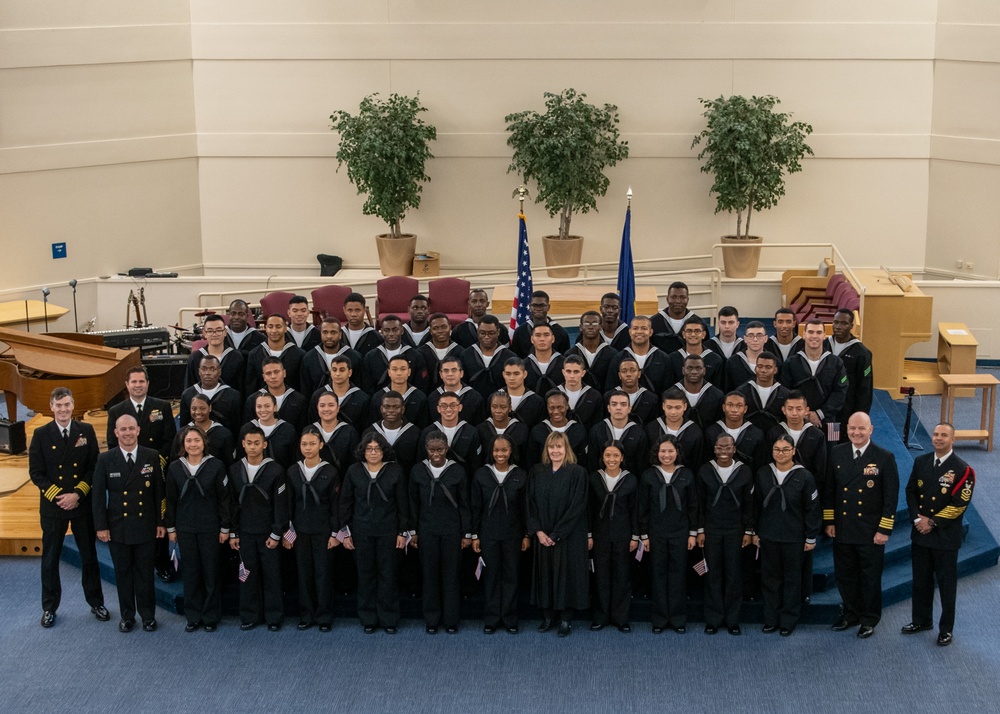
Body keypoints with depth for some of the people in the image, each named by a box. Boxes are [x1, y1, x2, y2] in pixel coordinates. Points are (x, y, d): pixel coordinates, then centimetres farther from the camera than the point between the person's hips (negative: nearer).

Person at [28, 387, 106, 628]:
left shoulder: (86, 431, -1)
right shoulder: (41, 434, -3)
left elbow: (94, 467, -2)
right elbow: (36, 472, -5)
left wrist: (77, 494, -13)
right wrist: (58, 496, -15)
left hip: (83, 504, 1)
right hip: (52, 505, 0)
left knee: (89, 555, 10)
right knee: (50, 558, 8)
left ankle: (96, 603, 24)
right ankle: (49, 608, 21)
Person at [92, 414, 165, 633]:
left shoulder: (152, 457, -1)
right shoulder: (105, 459, -3)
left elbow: (159, 492, 3)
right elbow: (98, 496, -1)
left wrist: (160, 522, 1)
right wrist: (101, 526, -5)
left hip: (146, 526, 0)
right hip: (118, 528, 0)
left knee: (145, 573, 8)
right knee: (123, 573, 10)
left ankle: (148, 615, 21)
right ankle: (127, 616, 23)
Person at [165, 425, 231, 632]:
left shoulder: (216, 466, -7)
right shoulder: (175, 468, 0)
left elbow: (224, 498, -4)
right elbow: (171, 499, 6)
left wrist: (225, 528, -4)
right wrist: (170, 528, 5)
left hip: (210, 528, -2)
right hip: (185, 528, 2)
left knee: (211, 572, 4)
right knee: (190, 572, 8)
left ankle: (211, 617, 16)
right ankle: (193, 617, 18)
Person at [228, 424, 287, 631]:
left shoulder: (275, 470, -8)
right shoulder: (235, 470, 3)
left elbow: (281, 505, -7)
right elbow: (232, 504, 7)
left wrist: (276, 534, -10)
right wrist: (233, 533, 4)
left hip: (268, 533, -3)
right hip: (245, 533, 3)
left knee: (272, 575, 1)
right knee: (248, 575, 6)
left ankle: (274, 617, 10)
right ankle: (249, 616, 16)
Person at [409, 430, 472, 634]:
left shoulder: (457, 471, -6)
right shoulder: (418, 471, -2)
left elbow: (464, 505, -1)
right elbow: (414, 504, 5)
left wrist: (467, 533, -1)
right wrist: (413, 531, 5)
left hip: (452, 531, -1)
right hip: (427, 531, 1)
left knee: (451, 575, 5)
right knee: (430, 575, 6)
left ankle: (451, 620, 16)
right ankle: (432, 620, 17)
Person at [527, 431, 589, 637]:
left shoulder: (577, 473, -9)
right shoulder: (537, 471, 4)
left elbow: (577, 507, -12)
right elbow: (531, 503, 3)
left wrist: (556, 534, -14)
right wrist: (538, 531, -8)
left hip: (568, 536, -4)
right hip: (543, 536, 4)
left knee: (566, 573, 2)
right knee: (545, 573, 8)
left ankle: (565, 618, 11)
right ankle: (548, 615, 19)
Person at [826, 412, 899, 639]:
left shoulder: (885, 458, -8)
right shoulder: (836, 453, 2)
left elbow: (891, 497, -8)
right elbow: (829, 489, 9)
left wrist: (884, 530, -11)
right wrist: (829, 521, 5)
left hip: (871, 532, -3)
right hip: (842, 529, 4)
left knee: (870, 577, 8)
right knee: (844, 575, 13)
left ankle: (869, 619, 23)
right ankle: (851, 613, 31)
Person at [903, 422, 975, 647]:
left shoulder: (962, 469, -12)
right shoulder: (921, 462, 5)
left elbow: (960, 504, -15)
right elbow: (911, 491, 7)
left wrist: (932, 522, -15)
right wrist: (917, 518, -8)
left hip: (946, 536, -5)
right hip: (920, 533, 5)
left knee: (946, 583, 5)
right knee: (921, 580, 15)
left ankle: (946, 629, 17)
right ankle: (922, 620, 31)